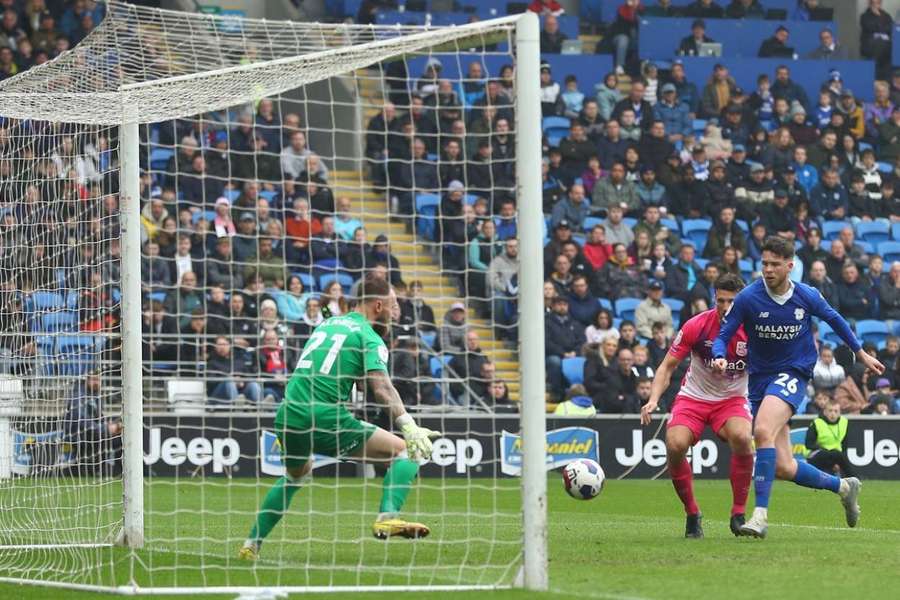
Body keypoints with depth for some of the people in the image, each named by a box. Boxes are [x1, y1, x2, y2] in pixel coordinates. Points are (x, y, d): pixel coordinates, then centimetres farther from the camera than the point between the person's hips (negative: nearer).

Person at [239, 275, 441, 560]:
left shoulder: (327, 324, 22)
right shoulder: (369, 338, -2)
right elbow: (382, 389, -17)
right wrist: (409, 427, -24)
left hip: (288, 415, 7)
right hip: (326, 419, -7)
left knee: (295, 475, 35)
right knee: (406, 450, 0)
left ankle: (251, 545, 32)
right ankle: (388, 518, -21)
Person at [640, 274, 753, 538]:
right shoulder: (696, 326, -14)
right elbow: (668, 366, -7)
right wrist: (654, 399, -21)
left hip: (732, 399, 0)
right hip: (693, 397, 0)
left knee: (742, 438, -32)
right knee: (675, 445, -26)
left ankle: (738, 514, -15)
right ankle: (692, 514, -4)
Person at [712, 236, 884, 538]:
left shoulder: (807, 296, -5)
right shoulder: (747, 298, -9)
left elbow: (834, 319, 16)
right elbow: (723, 335, -4)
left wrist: (861, 354, 24)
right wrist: (720, 357, -27)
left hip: (794, 373, -3)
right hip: (760, 376, 3)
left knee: (763, 431, -31)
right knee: (784, 468, 1)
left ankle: (761, 514, -32)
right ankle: (843, 486, 28)